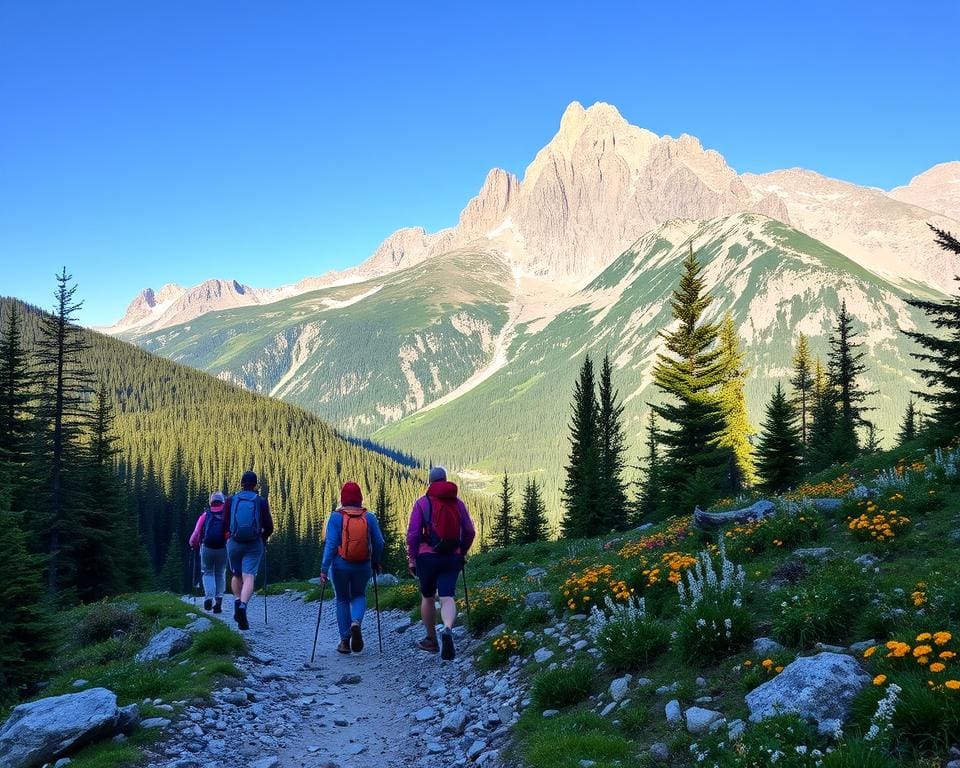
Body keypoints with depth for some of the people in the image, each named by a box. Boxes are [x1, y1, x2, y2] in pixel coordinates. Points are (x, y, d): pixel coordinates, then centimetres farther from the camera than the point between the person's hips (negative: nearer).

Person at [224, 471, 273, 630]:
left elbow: (224, 524, 3)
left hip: (234, 544, 2)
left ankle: (237, 601, 5)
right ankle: (243, 606, -28)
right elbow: (269, 527, -1)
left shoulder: (231, 500, 2)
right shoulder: (261, 502, 0)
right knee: (249, 578, -7)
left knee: (237, 575, 22)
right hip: (254, 545, -2)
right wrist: (262, 538, 19)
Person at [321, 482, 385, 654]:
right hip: (363, 566, 1)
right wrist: (376, 562, 17)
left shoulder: (336, 517, -8)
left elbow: (331, 544, -14)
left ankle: (345, 641, 16)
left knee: (342, 599, 16)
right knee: (359, 596, 22)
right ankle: (356, 622, -9)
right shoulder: (369, 517, -3)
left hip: (341, 565, -1)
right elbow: (379, 543, 0)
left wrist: (324, 568, -13)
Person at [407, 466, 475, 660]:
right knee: (447, 598, -2)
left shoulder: (422, 502, -2)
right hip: (452, 558, 2)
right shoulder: (458, 503, 6)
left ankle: (431, 640, 26)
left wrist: (411, 558, 1)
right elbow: (470, 531, 7)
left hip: (428, 556, -1)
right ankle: (447, 630, -32)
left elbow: (413, 533, -7)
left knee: (427, 598, 16)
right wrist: (462, 552, 21)